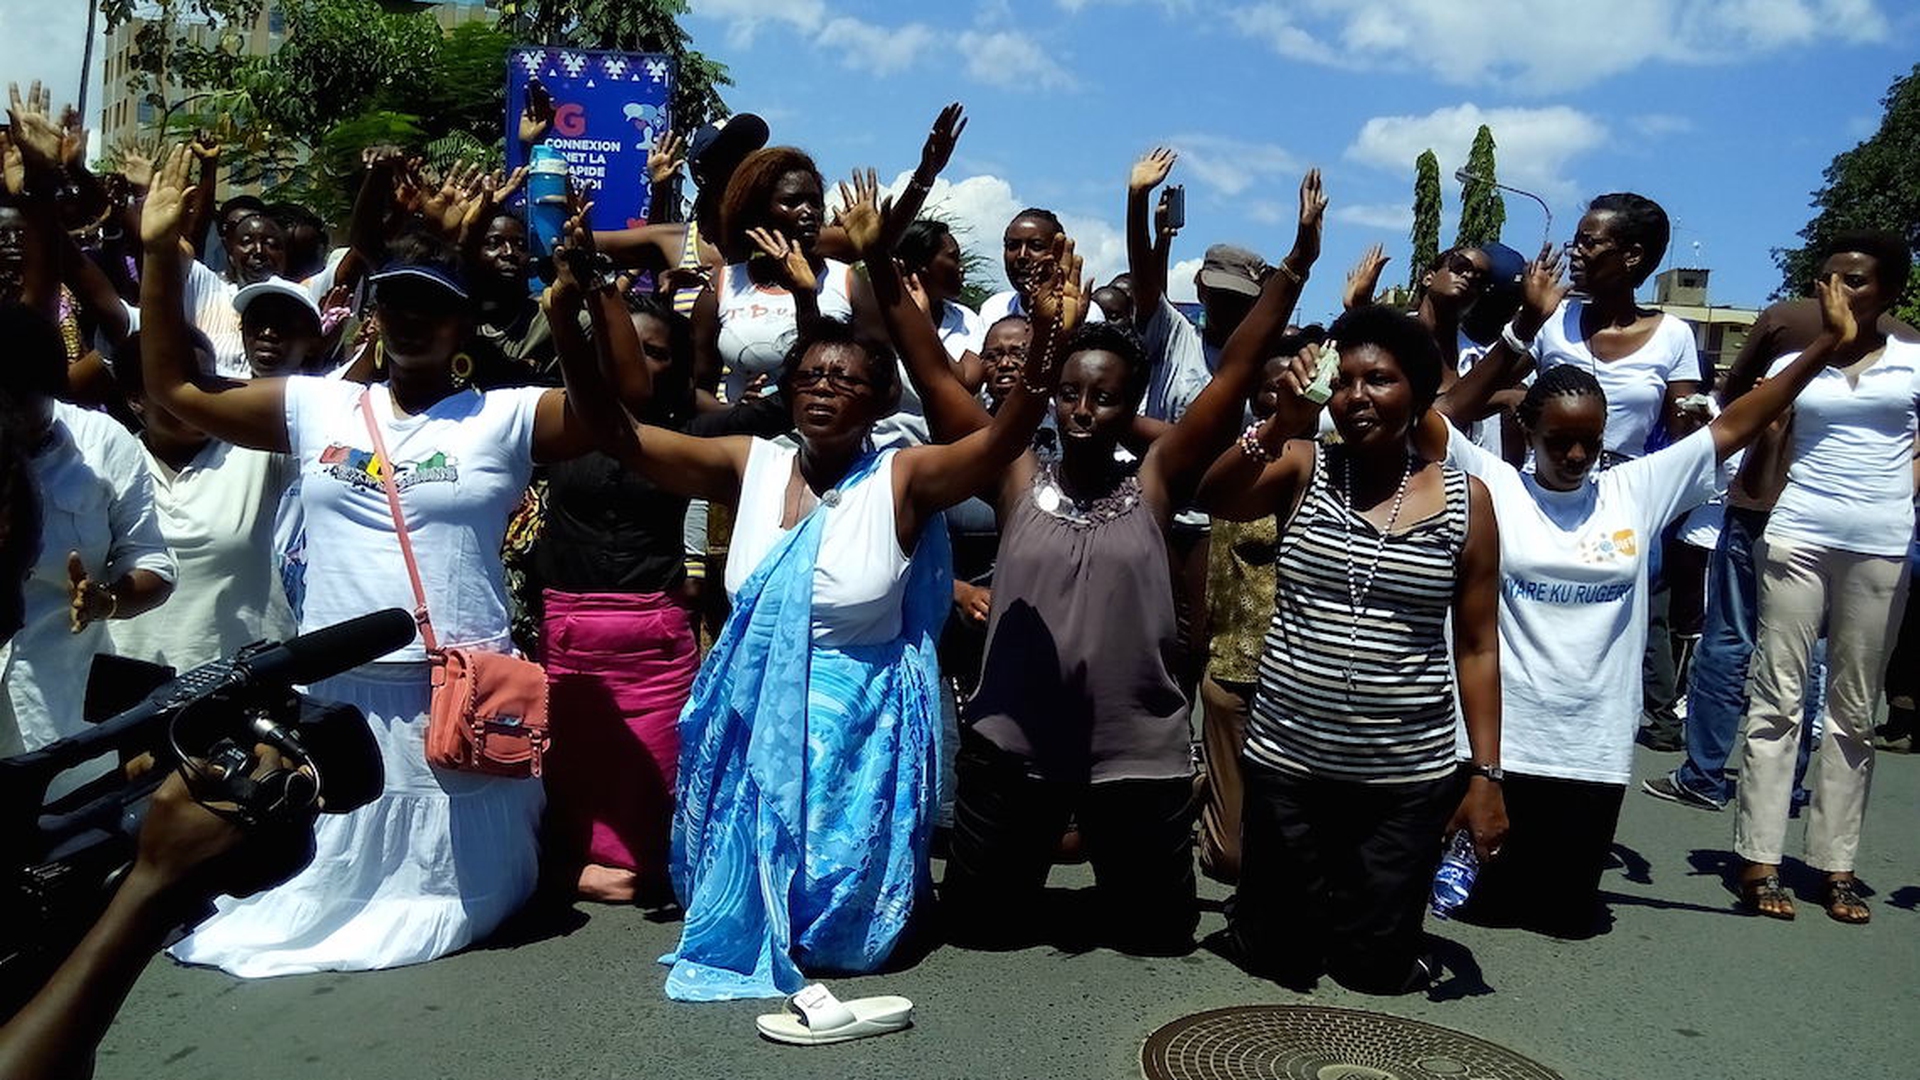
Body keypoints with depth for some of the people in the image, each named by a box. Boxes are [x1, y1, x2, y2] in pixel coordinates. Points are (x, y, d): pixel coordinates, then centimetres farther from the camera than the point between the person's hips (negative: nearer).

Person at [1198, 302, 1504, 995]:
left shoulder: (1464, 499, -1)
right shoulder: (1301, 468, -1)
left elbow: (1476, 646, 2)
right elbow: (1215, 500, -20)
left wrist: (1486, 774, 0)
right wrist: (1279, 428, -34)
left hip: (1410, 776, 0)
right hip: (1287, 762, 0)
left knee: (1375, 971, 13)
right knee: (1278, 961, 14)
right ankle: (1255, 912, 44)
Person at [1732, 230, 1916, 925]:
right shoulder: (1794, 364, 8)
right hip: (1798, 539, -1)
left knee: (1854, 711, 6)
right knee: (1778, 699, -3)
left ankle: (1837, 864, 13)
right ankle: (1759, 861, 0)